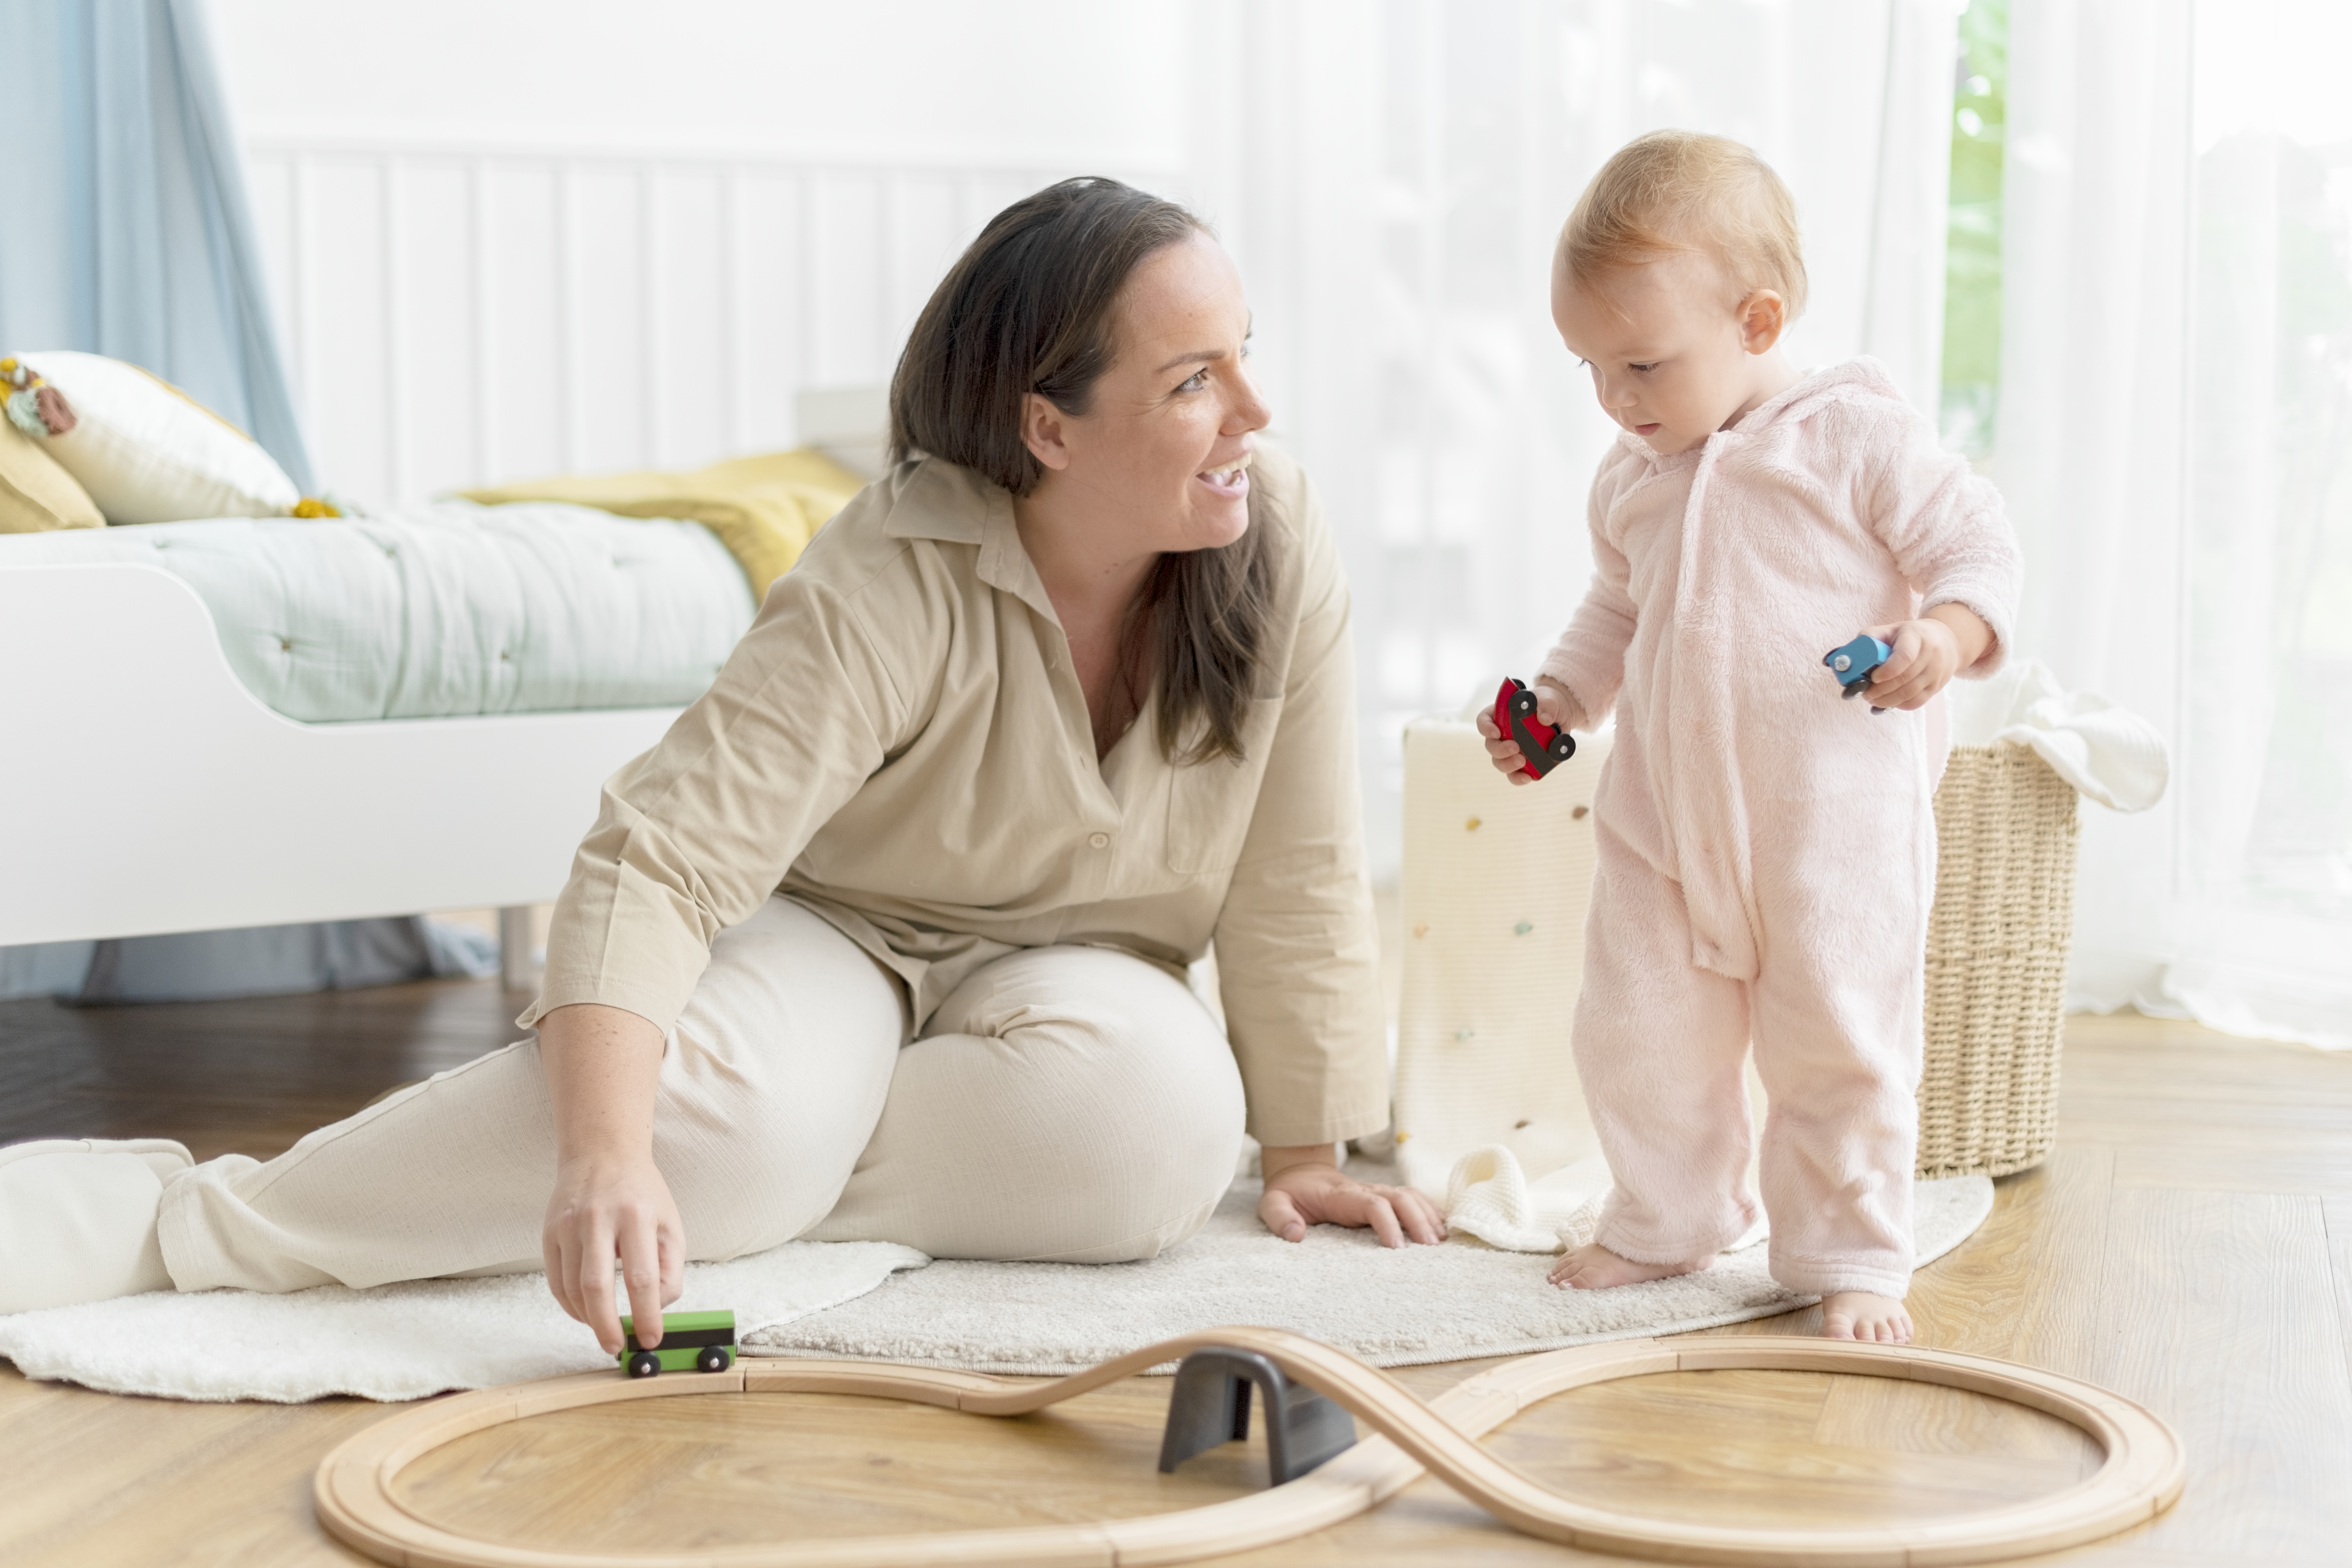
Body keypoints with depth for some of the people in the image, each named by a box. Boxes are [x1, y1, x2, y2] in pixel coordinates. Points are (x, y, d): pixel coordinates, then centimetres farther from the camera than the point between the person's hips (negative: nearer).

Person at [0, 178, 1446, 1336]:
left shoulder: (1280, 541, -16)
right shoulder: (893, 591, -26)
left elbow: (1300, 883, -6)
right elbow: (658, 867, -34)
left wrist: (1306, 1151, -4)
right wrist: (606, 1157, -48)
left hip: (1054, 971, 4)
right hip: (827, 936, -3)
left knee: (1161, 1110, -33)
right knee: (728, 1106, -38)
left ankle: (754, 1182, -17)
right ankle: (164, 1212, -30)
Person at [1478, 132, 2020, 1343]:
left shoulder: (1854, 434, -7)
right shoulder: (1630, 477, 11)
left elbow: (1977, 545, -5)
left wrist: (1945, 634, -24)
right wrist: (1556, 701, 12)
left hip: (1833, 820, -5)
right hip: (1663, 813, 6)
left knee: (1838, 1040, 1)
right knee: (1636, 1032, 8)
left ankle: (1848, 1254, 17)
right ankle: (1666, 1219, 29)